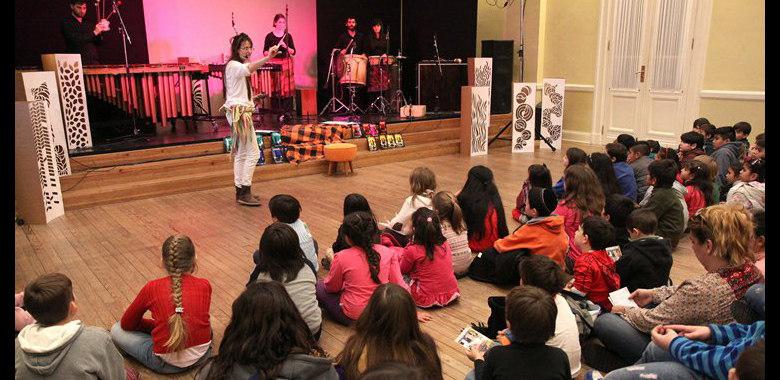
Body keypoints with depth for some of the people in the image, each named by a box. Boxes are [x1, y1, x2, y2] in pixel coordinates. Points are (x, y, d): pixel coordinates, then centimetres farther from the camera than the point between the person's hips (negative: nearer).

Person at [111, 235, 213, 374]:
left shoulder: (152, 288, -9)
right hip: (202, 355, 4)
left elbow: (126, 324, 7)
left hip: (167, 363, -3)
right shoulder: (204, 285, -5)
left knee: (116, 330, 14)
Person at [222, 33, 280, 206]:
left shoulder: (238, 66, 20)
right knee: (252, 153, -11)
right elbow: (249, 68, -35)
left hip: (242, 112, 10)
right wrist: (267, 58, -50)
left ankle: (241, 191, 17)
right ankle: (244, 193, -9)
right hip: (239, 112, -10)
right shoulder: (233, 65, -12)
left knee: (241, 154, 11)